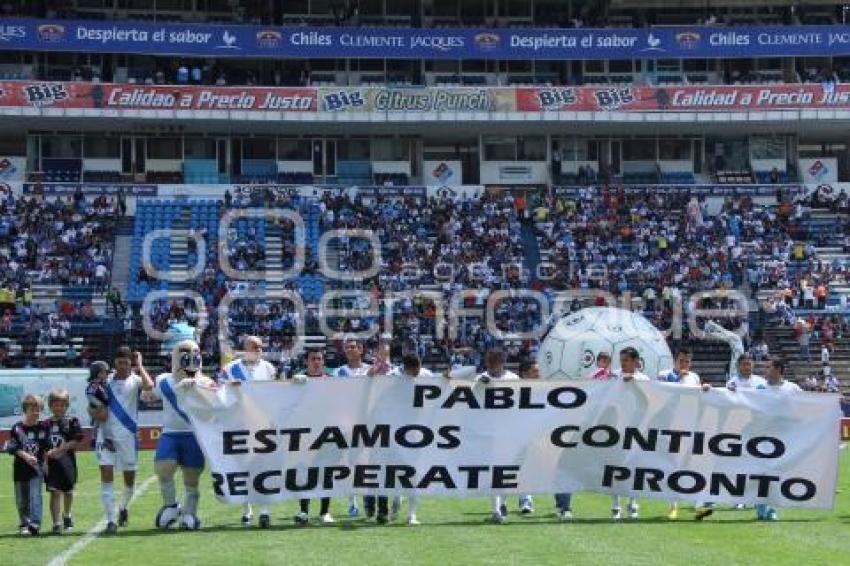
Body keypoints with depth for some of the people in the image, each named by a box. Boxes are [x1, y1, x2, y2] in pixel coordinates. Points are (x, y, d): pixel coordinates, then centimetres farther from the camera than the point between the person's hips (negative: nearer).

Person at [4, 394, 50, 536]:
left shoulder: (43, 428, 1)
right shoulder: (17, 428, -2)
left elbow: (46, 449, 8)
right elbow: (12, 447, -7)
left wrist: (46, 463, 4)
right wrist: (26, 456, -19)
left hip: (37, 469, -1)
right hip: (20, 469, 1)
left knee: (35, 497, -11)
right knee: (22, 500, 9)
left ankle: (34, 524, -13)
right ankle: (24, 524, 23)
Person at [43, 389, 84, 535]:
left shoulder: (72, 422, -3)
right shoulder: (46, 424, 4)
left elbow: (76, 442, -10)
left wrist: (57, 450, -15)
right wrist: (44, 460, -6)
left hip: (67, 461, 0)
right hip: (52, 463, 0)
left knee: (68, 490, 16)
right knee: (55, 492, -8)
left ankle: (67, 515, 42)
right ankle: (56, 523, -10)